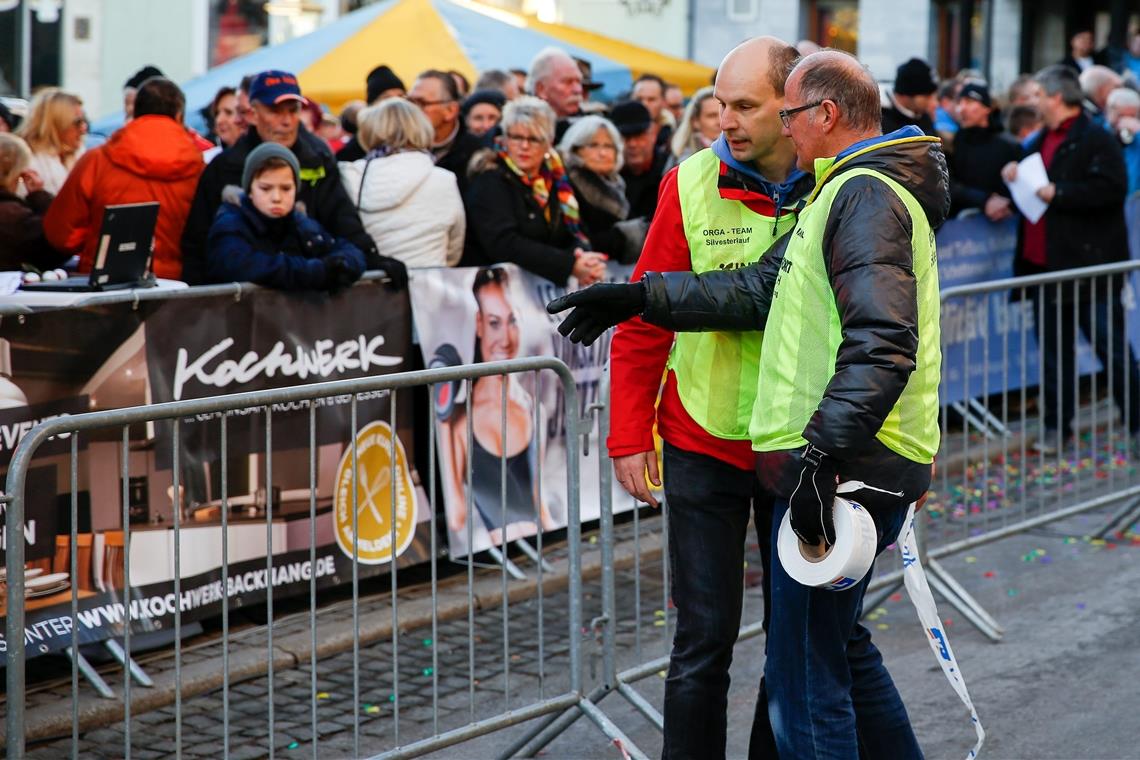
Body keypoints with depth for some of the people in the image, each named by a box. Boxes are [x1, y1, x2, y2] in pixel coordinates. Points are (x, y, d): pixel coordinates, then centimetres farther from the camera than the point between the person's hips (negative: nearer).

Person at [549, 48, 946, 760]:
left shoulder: (866, 195, -15)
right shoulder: (847, 191, 20)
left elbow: (882, 342, -27)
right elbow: (765, 288, 23)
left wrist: (823, 456, -33)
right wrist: (638, 296, 20)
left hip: (846, 466, -11)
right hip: (841, 460, 11)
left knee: (805, 679, -7)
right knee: (840, 643, 24)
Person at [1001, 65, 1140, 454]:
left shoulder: (1096, 141, -11)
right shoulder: (1041, 141, 16)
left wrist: (1057, 192, -23)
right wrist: (1014, 178, 6)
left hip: (1089, 264, -8)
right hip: (1046, 264, 8)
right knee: (1053, 349, 12)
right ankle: (1056, 426, 19)